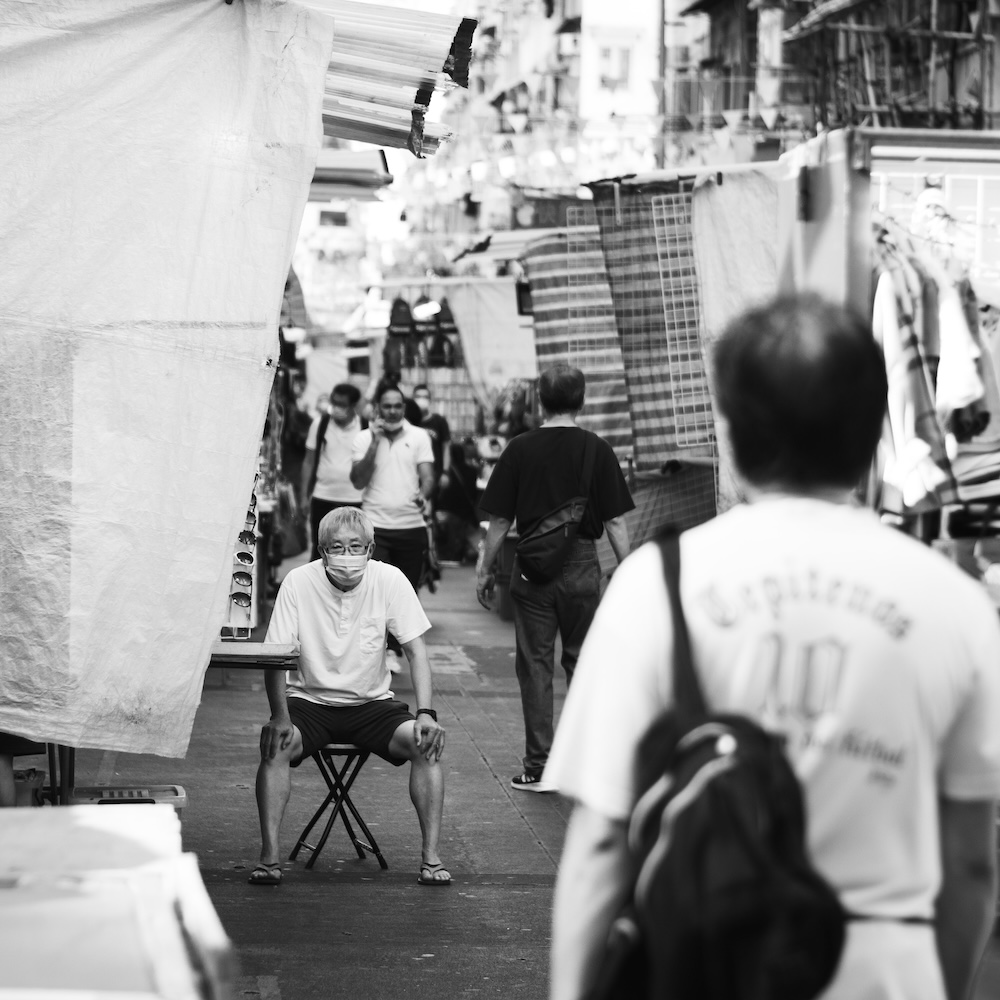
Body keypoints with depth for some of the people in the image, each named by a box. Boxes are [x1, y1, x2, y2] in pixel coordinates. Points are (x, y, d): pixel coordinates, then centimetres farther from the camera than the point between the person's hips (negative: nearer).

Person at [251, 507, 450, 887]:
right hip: (310, 700, -1)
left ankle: (431, 855, -15)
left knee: (427, 742, -24)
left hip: (371, 702, 1)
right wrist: (280, 717, -28)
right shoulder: (298, 582, -14)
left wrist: (426, 713, -23)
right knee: (274, 743, -30)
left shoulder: (390, 580, -11)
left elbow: (416, 651, -9)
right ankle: (269, 856, -23)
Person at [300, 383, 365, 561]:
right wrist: (304, 495, 3)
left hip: (355, 500, -1)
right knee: (320, 550, 6)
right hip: (323, 499, 1)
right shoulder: (320, 423, -1)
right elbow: (309, 461, 6)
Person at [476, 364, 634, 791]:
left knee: (535, 664, 5)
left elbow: (499, 519, -1)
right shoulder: (596, 450, -3)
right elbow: (615, 520, -4)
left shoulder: (520, 449, -3)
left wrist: (486, 570, 10)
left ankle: (538, 767, 6)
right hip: (581, 564, 1)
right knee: (581, 660, 12)